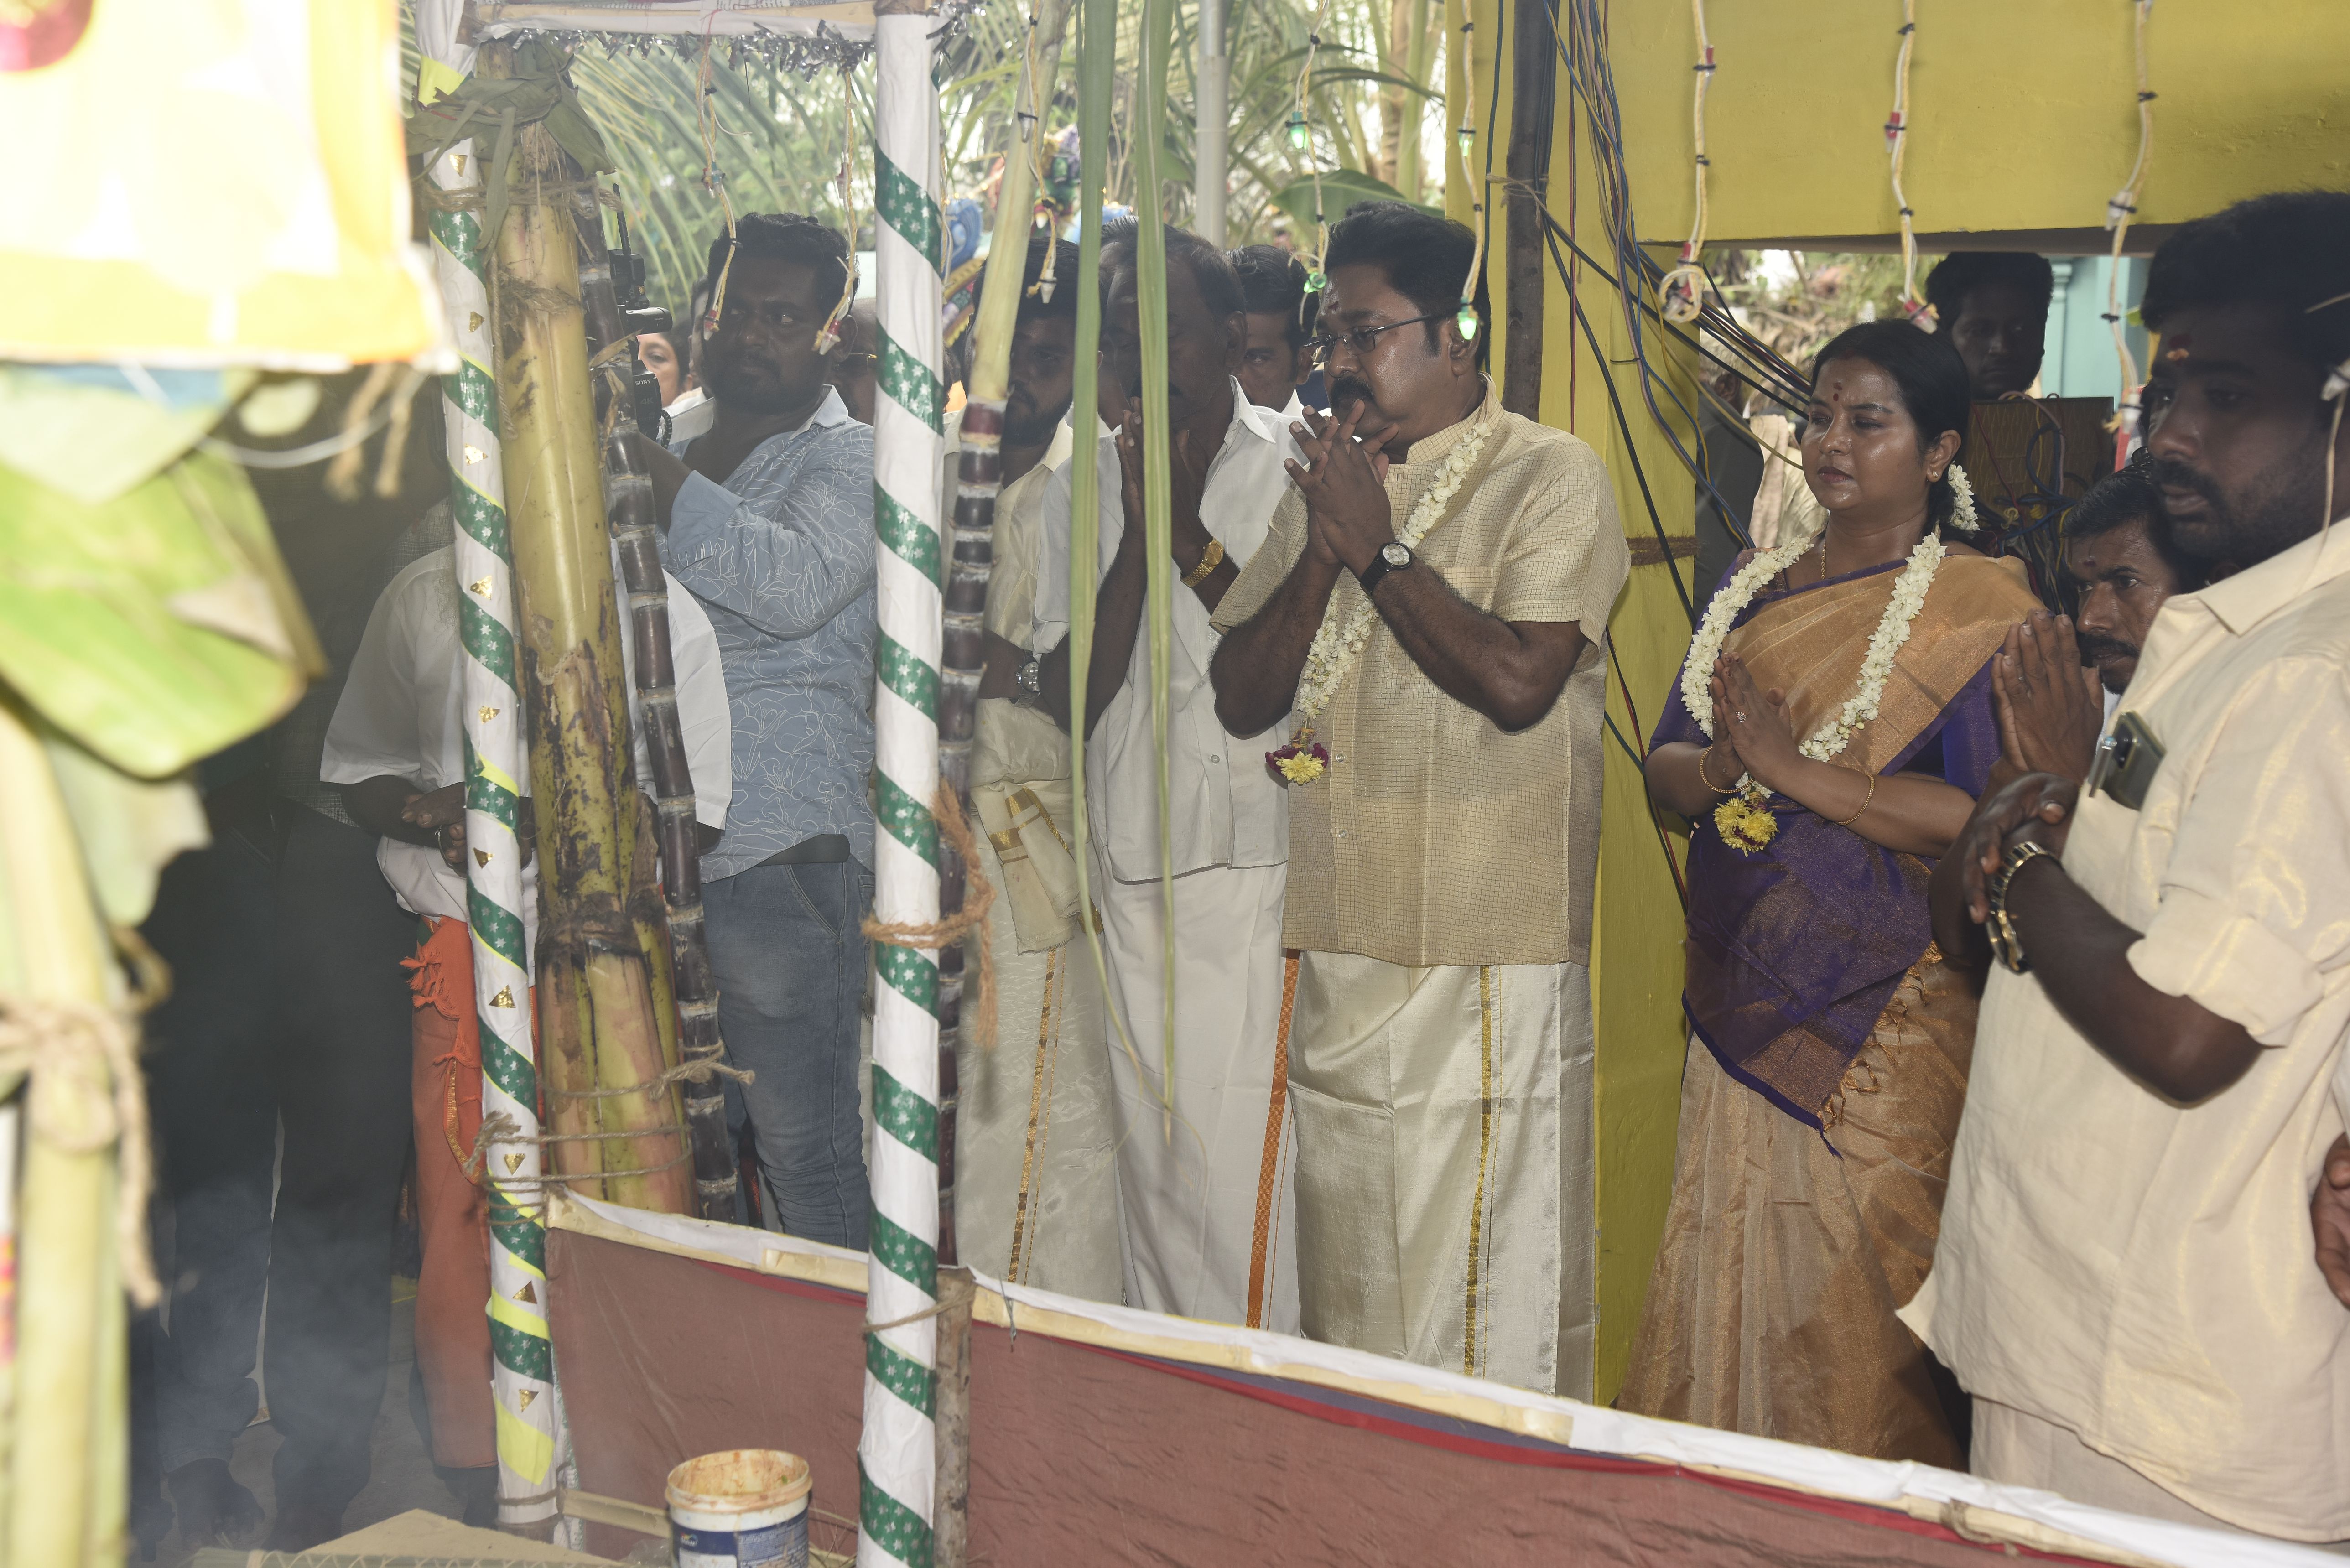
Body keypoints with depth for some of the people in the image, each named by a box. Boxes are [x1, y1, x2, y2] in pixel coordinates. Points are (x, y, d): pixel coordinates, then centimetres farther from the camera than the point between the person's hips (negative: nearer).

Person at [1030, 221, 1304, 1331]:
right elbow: (1068, 699, 0)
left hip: (1255, 875, -4)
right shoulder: (1084, 485, 9)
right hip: (1131, 876, 4)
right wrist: (1140, 534, -10)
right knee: (1151, 1171, 11)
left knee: (1240, 1180, -5)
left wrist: (1190, 532, -14)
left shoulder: (1293, 469, -2)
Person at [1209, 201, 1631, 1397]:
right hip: (1338, 950, 6)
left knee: (1495, 1296, 1)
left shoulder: (1551, 477, -4)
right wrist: (1324, 547, -6)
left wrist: (1377, 544, -12)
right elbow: (1243, 696, 7)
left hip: (1491, 963, -6)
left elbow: (1517, 682, -19)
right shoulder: (1325, 480, 14)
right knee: (1346, 1296, 15)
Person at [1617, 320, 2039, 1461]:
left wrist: (1793, 768, -20)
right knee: (1725, 1289, 11)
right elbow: (1664, 770, 10)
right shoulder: (1755, 586, 13)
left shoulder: (1981, 608, -6)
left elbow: (1985, 820, -17)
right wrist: (1725, 768, -13)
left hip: (1885, 1024, -5)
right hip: (1740, 1000, 6)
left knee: (1857, 1299, -1)